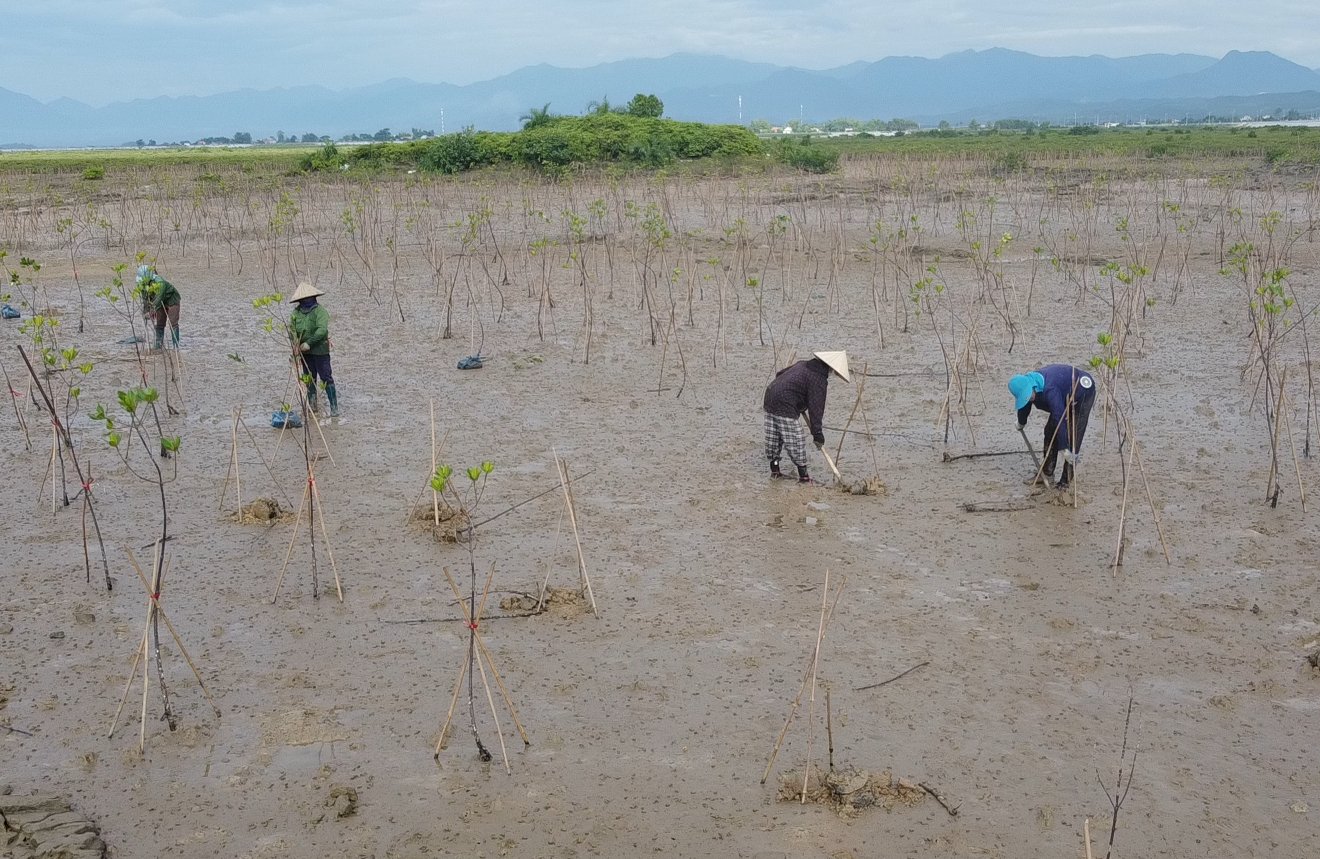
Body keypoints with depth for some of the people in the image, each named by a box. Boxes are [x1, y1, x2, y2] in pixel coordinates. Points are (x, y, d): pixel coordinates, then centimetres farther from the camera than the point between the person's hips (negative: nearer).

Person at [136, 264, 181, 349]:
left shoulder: (160, 283, -35)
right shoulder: (143, 284, -11)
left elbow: (159, 298, -39)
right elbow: (145, 300, -3)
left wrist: (152, 311, -43)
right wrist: (145, 312, -12)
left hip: (172, 301, -7)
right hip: (161, 303, 7)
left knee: (173, 323, -12)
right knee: (159, 323, 6)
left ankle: (176, 345, -12)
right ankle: (159, 343, 14)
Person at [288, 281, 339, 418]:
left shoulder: (319, 311, -10)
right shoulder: (296, 313, 6)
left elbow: (322, 330, -20)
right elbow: (291, 329, 2)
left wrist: (308, 343, -23)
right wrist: (295, 345, -15)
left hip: (320, 350, -5)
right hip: (304, 351, 5)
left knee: (326, 378, -6)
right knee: (309, 379, 14)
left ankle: (334, 407, -5)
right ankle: (312, 405, 24)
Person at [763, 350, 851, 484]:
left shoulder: (804, 364, 14)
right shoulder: (818, 380, -12)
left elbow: (780, 373, 26)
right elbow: (815, 409, -15)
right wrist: (818, 434, -10)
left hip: (770, 396, 9)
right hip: (785, 407, -9)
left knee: (773, 438, 16)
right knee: (795, 441, -3)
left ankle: (774, 470, 27)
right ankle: (803, 476, 1)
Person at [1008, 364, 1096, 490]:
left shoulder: (1049, 390, -43)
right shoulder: (1025, 385, -16)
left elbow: (1059, 418, -45)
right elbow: (1025, 407, 7)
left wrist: (1063, 448, -44)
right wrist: (1021, 423, 26)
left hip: (1083, 393, -8)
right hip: (1065, 397, 8)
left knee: (1072, 436, -14)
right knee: (1050, 431, 6)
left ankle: (1066, 479, -8)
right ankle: (1047, 473, 15)